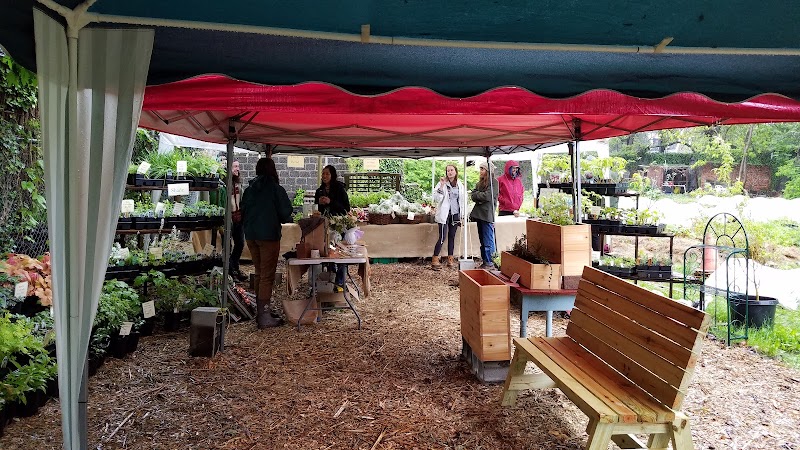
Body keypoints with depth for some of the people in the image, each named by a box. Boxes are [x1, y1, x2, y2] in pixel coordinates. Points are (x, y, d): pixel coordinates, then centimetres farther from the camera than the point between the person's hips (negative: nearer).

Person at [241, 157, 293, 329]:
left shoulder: (249, 190, 5)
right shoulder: (276, 189, -10)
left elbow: (243, 213, 11)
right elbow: (286, 213, -7)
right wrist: (286, 219, 14)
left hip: (251, 236, 6)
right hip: (269, 235, -6)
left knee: (259, 274, 18)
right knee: (267, 276, -2)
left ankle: (260, 310, 27)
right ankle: (264, 317, -1)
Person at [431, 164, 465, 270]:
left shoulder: (460, 185, 10)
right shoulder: (442, 183, -5)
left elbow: (462, 200, 17)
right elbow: (436, 199, -13)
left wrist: (461, 216, 13)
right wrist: (441, 186, -23)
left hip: (455, 214, 5)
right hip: (445, 214, -5)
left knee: (452, 237, 9)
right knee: (442, 237, -8)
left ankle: (450, 259, 16)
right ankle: (434, 260, -1)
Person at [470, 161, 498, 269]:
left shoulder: (493, 182, -5)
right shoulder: (480, 183, 19)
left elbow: (487, 196, -14)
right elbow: (473, 195, 10)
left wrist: (476, 195, 0)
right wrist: (480, 196, -9)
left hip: (487, 214, -8)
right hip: (479, 214, 8)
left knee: (488, 242, -6)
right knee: (482, 241, 12)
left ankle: (490, 263, -3)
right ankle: (484, 262, 18)